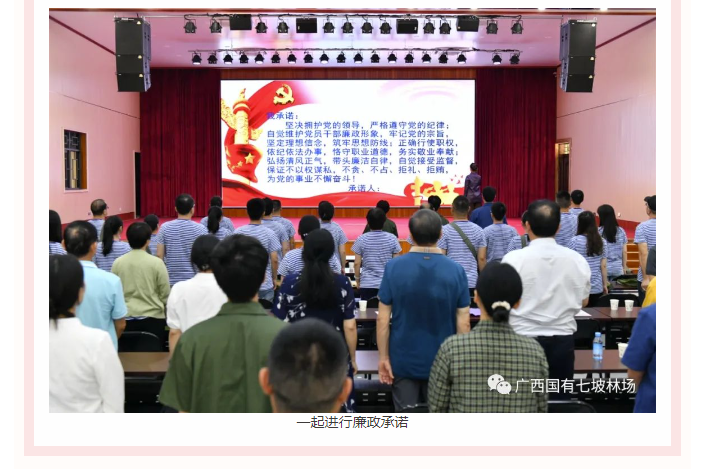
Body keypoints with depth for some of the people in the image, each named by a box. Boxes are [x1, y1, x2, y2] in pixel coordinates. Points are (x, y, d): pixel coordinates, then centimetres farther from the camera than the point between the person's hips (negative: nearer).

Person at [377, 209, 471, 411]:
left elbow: (383, 319, -7)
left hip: (403, 361, 0)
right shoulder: (456, 271, -9)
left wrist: (383, 357, 2)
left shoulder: (393, 267, -10)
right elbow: (463, 323, -6)